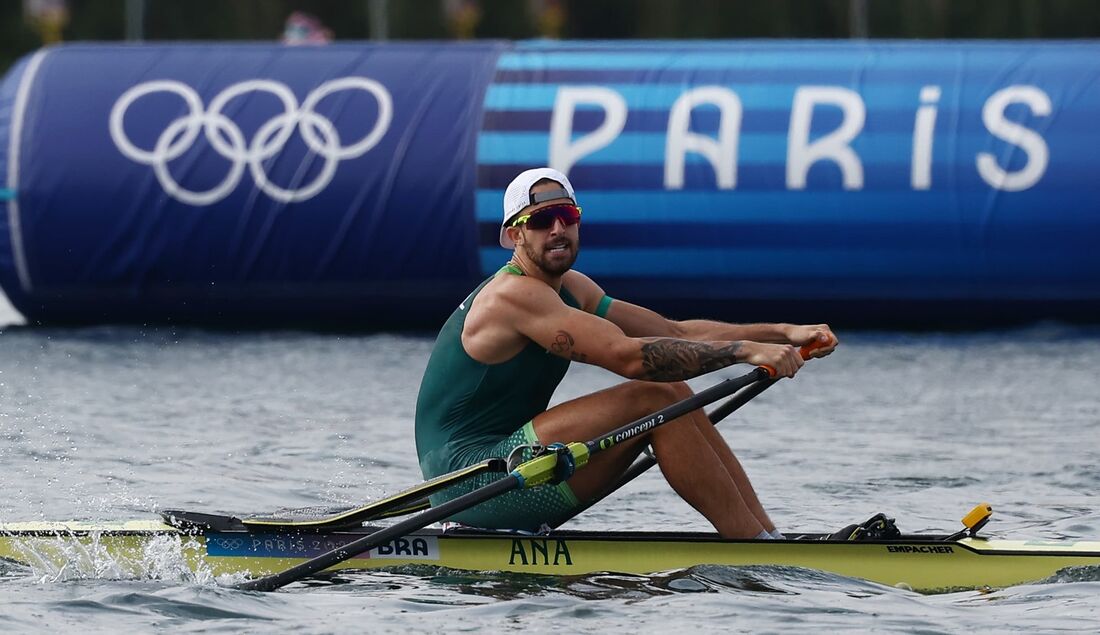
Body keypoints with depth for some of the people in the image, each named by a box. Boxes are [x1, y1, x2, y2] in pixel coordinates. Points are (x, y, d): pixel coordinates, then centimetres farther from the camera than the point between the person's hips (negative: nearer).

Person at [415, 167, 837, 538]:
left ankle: (769, 533, -3)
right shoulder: (515, 295, -17)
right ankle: (759, 548, -18)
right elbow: (628, 356, -27)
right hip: (467, 477, -10)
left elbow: (677, 333, 12)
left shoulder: (572, 288, 14)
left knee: (674, 393, 2)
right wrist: (745, 350, -26)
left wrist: (782, 333, 1)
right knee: (653, 398, -18)